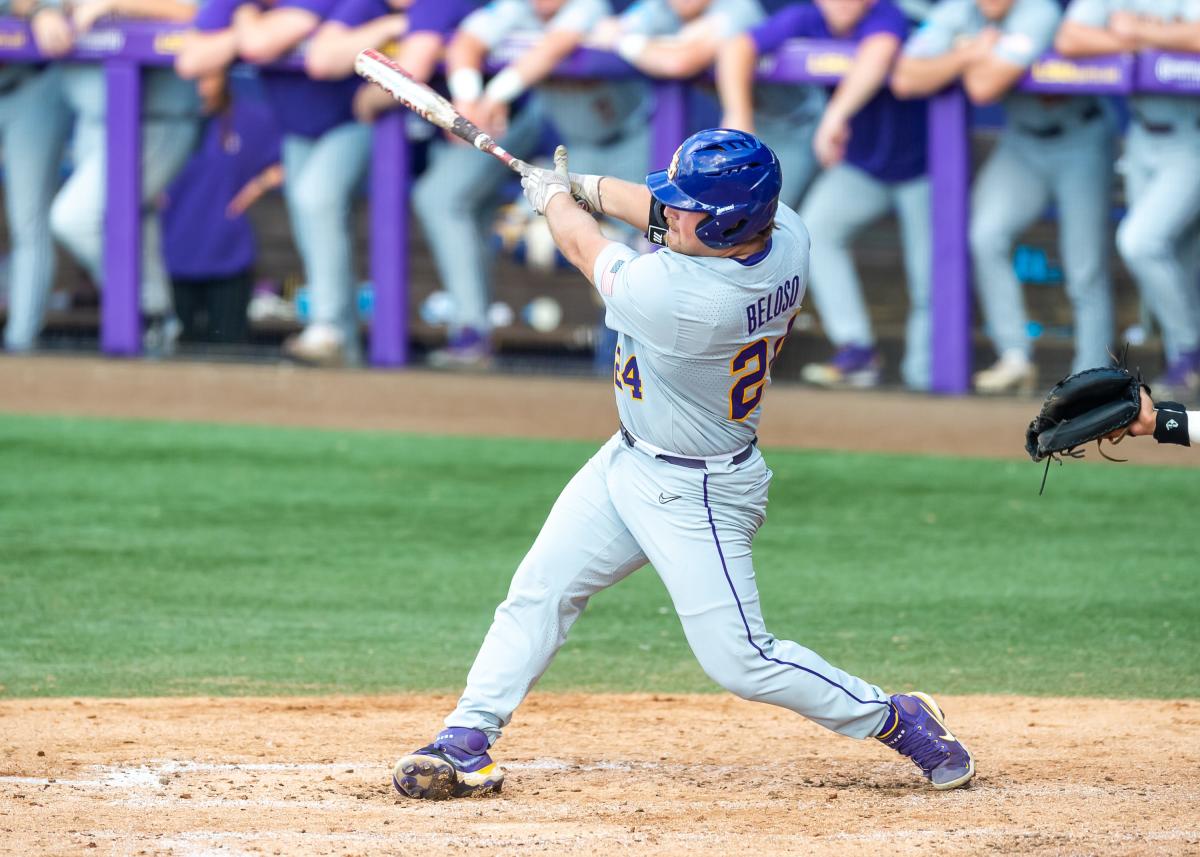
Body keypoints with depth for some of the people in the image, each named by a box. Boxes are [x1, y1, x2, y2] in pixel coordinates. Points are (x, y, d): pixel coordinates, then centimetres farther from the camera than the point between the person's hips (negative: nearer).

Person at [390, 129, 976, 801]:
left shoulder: (673, 296, -36)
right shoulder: (786, 235, -15)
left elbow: (584, 245, -14)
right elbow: (671, 215, 7)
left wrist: (555, 196, 6)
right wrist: (587, 185, 14)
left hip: (698, 495, -10)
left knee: (740, 660, -4)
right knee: (540, 591, 10)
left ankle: (902, 720, 11)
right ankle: (468, 742, 15)